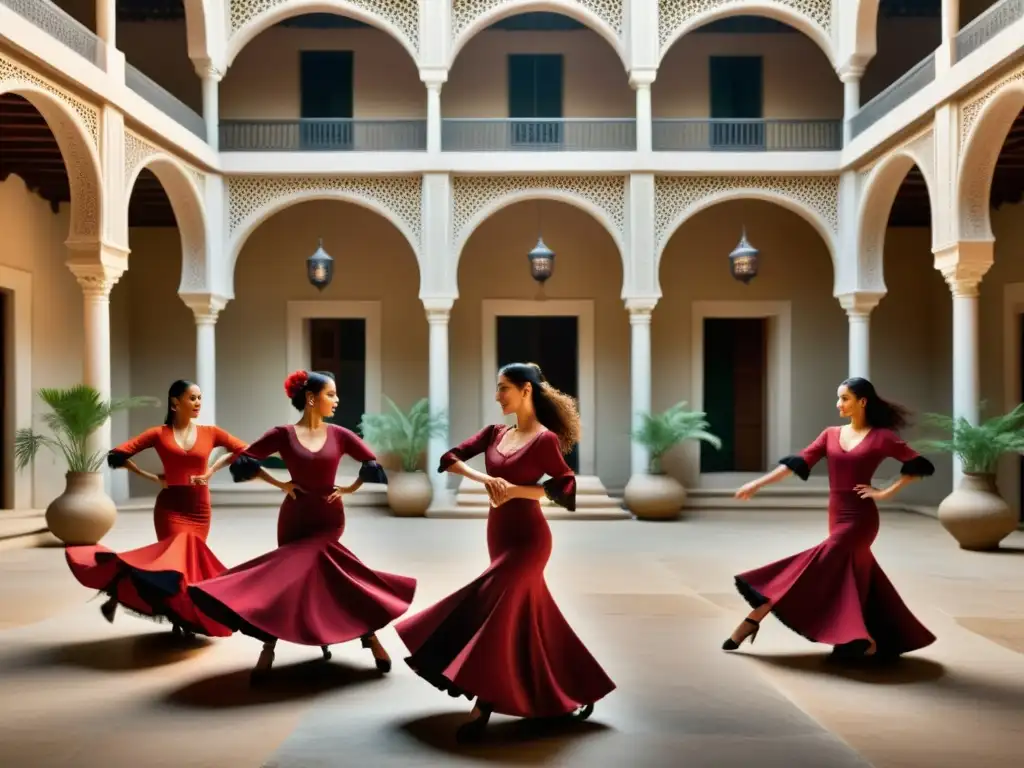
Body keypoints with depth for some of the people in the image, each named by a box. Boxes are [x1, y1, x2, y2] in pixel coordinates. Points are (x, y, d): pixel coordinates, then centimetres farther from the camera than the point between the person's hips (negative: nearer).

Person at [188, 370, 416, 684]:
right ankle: (268, 650, 8)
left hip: (329, 519, 1)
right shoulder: (283, 434, -5)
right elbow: (243, 461, -2)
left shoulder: (339, 435, -1)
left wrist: (349, 489, -1)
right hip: (295, 518, 0)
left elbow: (372, 464, 6)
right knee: (286, 579, 0)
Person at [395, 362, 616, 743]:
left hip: (528, 537, -7)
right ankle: (579, 694, 25)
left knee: (490, 611, -11)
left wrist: (515, 489, -21)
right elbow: (450, 458, 3)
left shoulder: (545, 439, -11)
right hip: (499, 534, 8)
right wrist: (485, 478, -14)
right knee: (528, 620, 12)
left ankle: (483, 707, -1)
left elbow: (569, 490, -14)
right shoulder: (495, 433, 8)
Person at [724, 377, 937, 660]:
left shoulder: (880, 437, -5)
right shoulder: (831, 435, 9)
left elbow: (920, 465, -4)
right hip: (837, 518, 6)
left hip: (860, 519, -6)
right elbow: (799, 462, 4)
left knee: (816, 566, -10)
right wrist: (757, 483, -3)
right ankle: (866, 641, 22)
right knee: (854, 578, 10)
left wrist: (886, 492, -10)